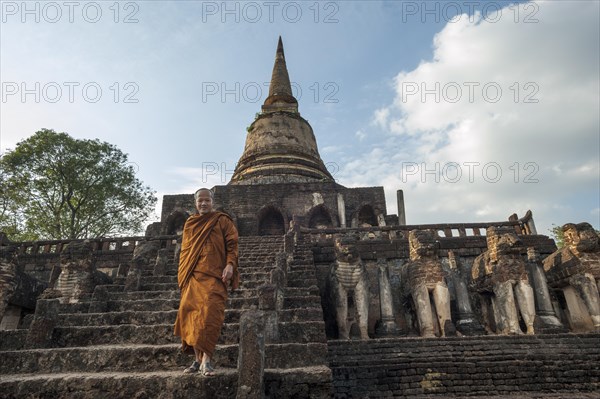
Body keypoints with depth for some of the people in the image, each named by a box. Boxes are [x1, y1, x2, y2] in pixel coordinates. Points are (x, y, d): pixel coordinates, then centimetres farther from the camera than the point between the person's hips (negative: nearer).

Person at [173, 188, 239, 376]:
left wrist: (230, 264, -14)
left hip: (214, 275, -4)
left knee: (210, 313, -15)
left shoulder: (222, 220, 8)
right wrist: (182, 275, 18)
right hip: (192, 276, 4)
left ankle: (206, 360, -12)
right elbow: (184, 250, 23)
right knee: (191, 313, 0)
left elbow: (232, 243, 1)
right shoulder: (190, 223, 20)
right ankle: (198, 359, 11)